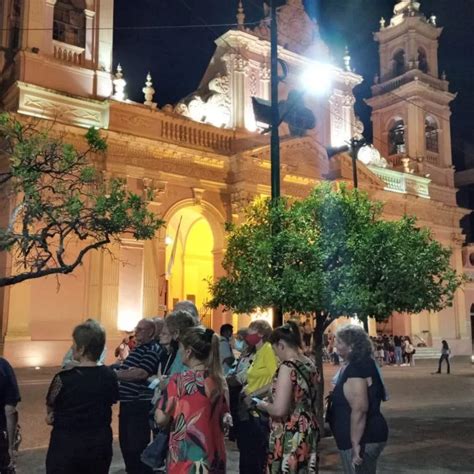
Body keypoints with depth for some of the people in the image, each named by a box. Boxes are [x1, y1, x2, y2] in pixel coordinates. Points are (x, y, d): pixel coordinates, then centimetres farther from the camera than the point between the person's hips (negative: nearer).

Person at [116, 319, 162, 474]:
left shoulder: (153, 349, -13)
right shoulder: (138, 349, 17)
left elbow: (141, 373, -24)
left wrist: (115, 374, -22)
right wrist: (116, 370, 6)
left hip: (140, 404, -9)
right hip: (127, 402, 9)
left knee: (137, 445, -4)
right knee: (125, 442, 17)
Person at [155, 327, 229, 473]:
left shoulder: (179, 380, -13)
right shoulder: (218, 379, 2)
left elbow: (161, 419, -11)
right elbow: (223, 416, 11)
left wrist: (162, 392, 5)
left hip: (186, 457, -5)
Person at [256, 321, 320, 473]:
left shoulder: (288, 366, -19)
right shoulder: (310, 365, 5)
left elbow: (279, 410, -25)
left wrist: (263, 405, -5)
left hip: (289, 437, -8)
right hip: (309, 433, 8)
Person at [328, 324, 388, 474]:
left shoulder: (356, 369, -23)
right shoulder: (362, 363, 9)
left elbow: (359, 409, -30)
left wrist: (356, 443, -28)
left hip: (364, 439, -10)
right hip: (368, 436, 10)